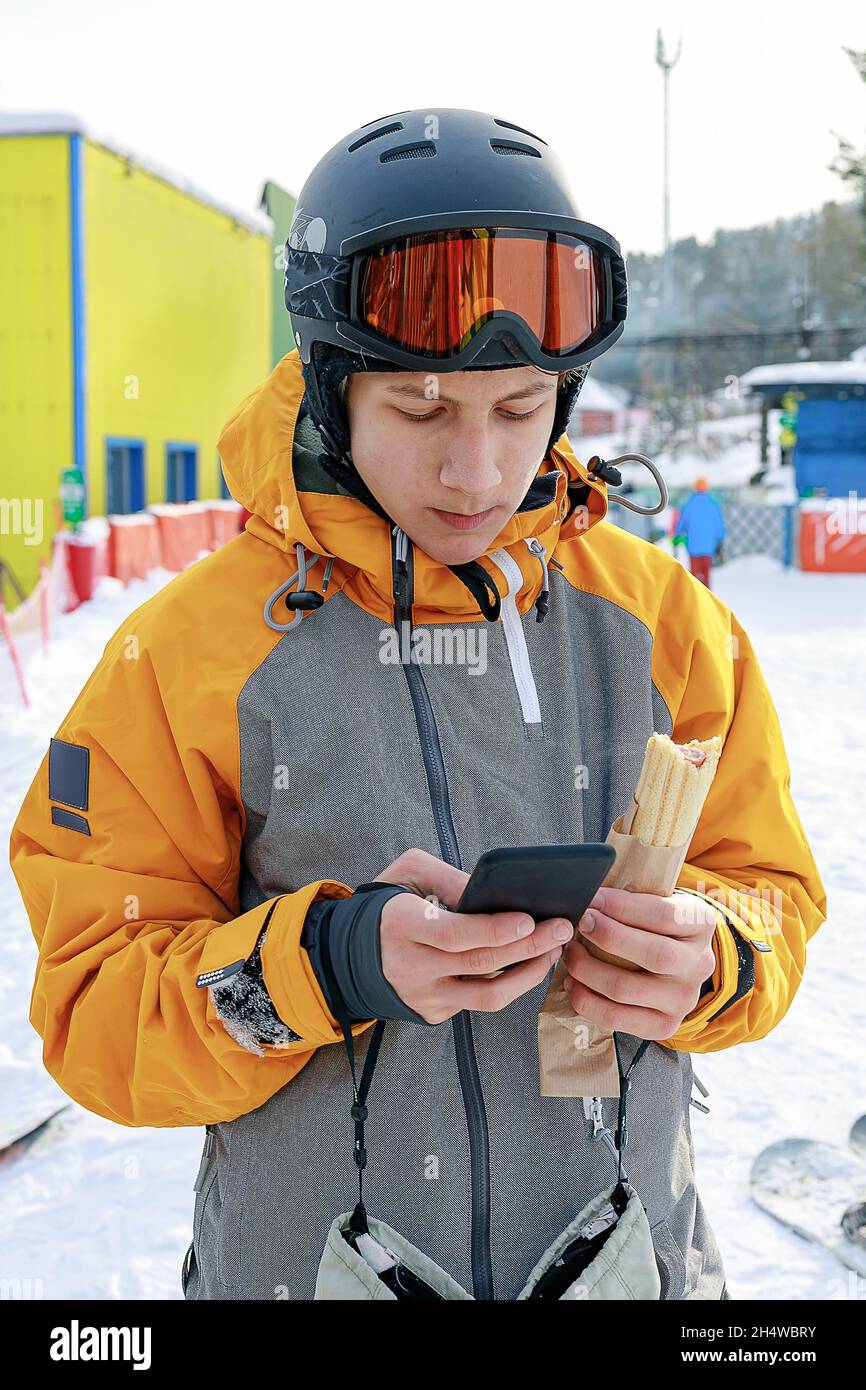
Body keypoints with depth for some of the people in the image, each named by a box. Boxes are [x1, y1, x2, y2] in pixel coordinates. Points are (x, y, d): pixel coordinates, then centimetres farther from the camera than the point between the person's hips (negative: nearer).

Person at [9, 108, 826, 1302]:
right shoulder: (187, 655, -12)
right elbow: (97, 1014, -11)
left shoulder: (669, 622, -3)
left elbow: (771, 892, 4)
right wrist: (329, 966, -28)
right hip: (309, 1264, -2)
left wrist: (700, 959, -18)